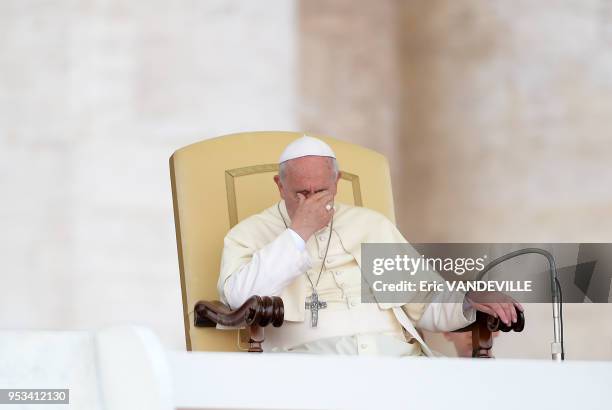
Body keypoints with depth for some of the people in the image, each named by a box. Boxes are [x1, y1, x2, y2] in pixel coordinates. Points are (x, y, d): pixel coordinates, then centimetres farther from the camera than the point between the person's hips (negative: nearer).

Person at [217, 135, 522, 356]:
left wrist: (469, 300, 3)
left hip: (396, 353, 4)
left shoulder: (371, 225, 26)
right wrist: (299, 232, -5)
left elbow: (424, 302, 25)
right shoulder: (251, 235, 14)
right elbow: (239, 298, -8)